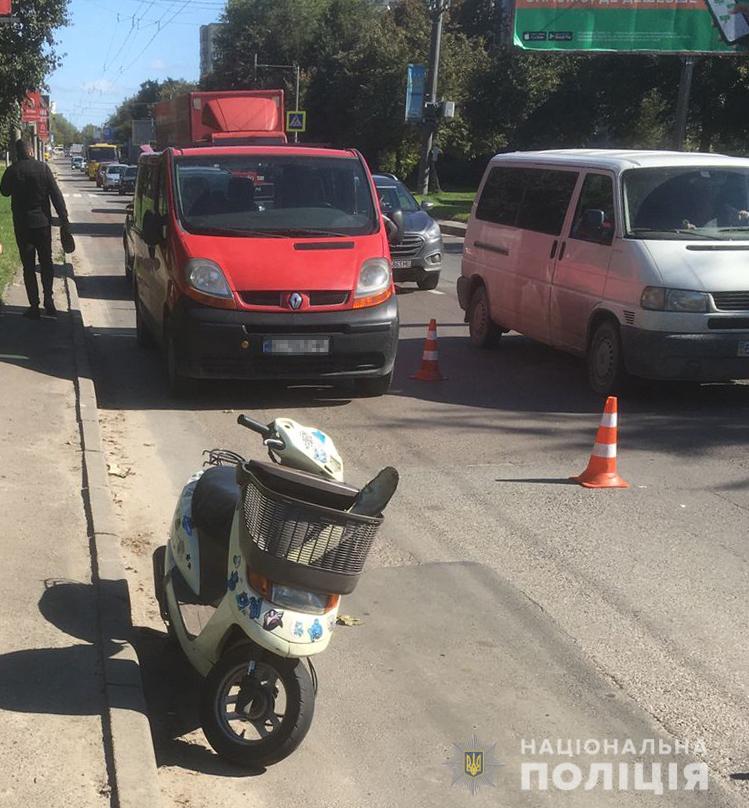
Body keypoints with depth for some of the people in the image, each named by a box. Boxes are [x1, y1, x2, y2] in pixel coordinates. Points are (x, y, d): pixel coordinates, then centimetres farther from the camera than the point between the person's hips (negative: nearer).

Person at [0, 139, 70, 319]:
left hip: (22, 224, -1)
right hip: (43, 222, 1)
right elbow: (55, 194, -7)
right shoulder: (42, 167, -6)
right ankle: (48, 300, 10)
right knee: (46, 263, 15)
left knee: (28, 266, 5)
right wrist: (63, 217, -5)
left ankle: (34, 306, 4)